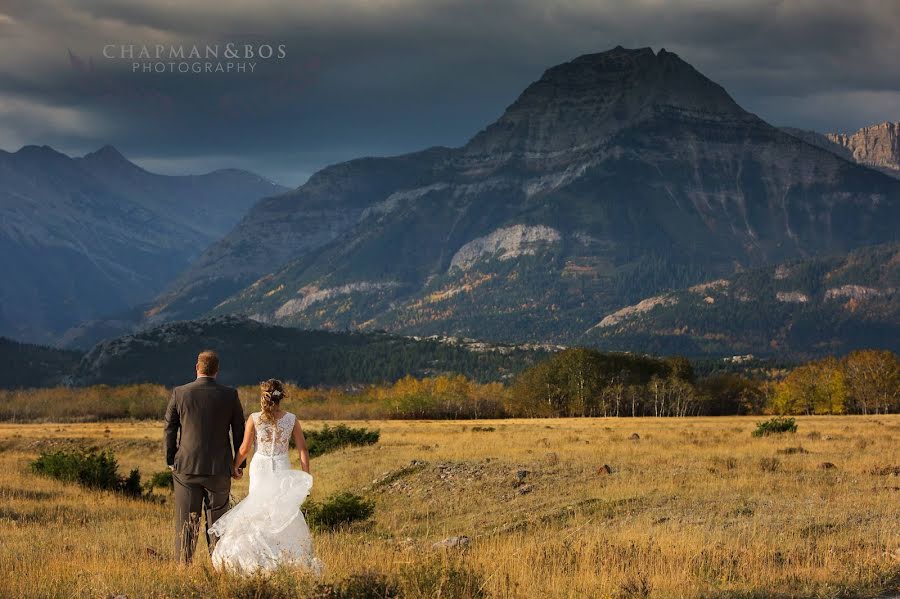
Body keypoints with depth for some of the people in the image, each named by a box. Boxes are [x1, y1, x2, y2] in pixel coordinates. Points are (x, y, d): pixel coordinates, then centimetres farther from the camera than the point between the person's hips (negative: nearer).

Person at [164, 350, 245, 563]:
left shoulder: (179, 393, -3)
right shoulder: (230, 395, -2)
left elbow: (170, 429, 1)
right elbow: (239, 431, 3)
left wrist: (171, 461, 12)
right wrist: (239, 463, 12)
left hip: (186, 467, 0)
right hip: (219, 469, 0)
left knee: (186, 521, 5)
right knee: (217, 521, 8)